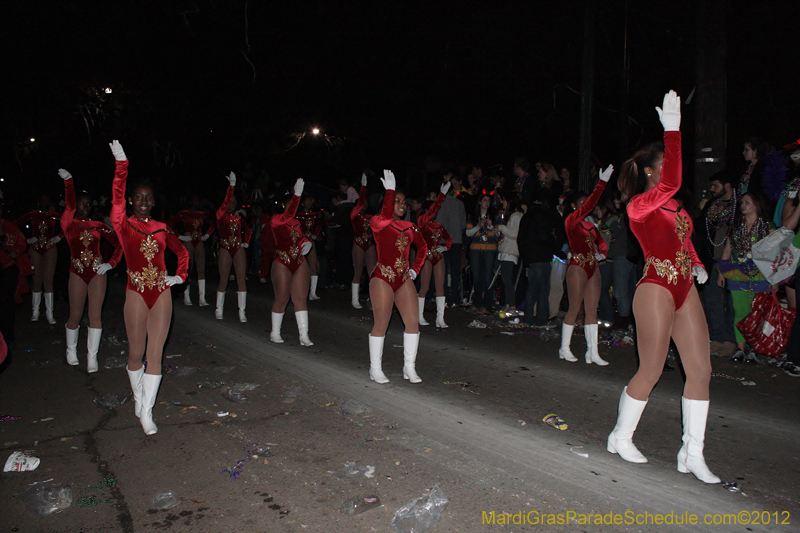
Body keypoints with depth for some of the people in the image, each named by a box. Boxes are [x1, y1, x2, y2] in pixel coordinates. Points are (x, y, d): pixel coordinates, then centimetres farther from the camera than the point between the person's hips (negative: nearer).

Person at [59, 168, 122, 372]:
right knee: (75, 315, 5)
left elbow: (119, 243, 11)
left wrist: (111, 263, 0)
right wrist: (68, 180, -26)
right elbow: (70, 205, -14)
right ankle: (71, 351, 30)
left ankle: (92, 357, 4)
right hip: (77, 273, -1)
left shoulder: (98, 225, 9)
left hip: (97, 272, 1)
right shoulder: (68, 223, 3)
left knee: (95, 314, -3)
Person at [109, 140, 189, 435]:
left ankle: (146, 412, 5)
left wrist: (180, 275, 10)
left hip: (162, 293, 2)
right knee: (136, 353, 8)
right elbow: (117, 196, -13)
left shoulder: (162, 229, 9)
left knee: (155, 354, -1)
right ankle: (137, 397, 33)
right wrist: (121, 164, -21)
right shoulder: (123, 224, 1)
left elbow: (182, 251, 23)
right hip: (136, 293, -2)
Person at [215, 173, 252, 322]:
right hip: (225, 248, -3)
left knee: (241, 279, -4)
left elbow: (247, 230, 26)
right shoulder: (221, 215, 1)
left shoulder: (239, 217, 12)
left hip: (239, 248, 3)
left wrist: (246, 242, 11)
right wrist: (232, 185, -19)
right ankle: (219, 309, 19)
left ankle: (242, 311, -1)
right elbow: (226, 201, -14)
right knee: (223, 280, 3)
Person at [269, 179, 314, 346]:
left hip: (300, 264, 6)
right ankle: (275, 333, 22)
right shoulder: (276, 221, -10)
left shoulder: (296, 222, 10)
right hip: (282, 265, -6)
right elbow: (288, 215, -29)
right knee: (282, 299, 3)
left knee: (301, 299, 3)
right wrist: (297, 194, -33)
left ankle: (304, 336, 5)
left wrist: (307, 243, 0)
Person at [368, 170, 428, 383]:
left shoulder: (410, 227, 13)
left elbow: (422, 247, 26)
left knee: (413, 322, 1)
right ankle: (375, 369, 11)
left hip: (404, 279, 6)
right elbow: (386, 216, -28)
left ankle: (409, 368, 14)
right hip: (382, 278, -6)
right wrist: (390, 189, -26)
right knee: (381, 325, -2)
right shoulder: (378, 223, -4)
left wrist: (416, 269, 15)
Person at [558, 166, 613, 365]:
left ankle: (592, 352, 9)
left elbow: (601, 242, 19)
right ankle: (564, 348, 11)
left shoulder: (590, 224, 16)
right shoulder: (571, 220, -7)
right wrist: (602, 182, -21)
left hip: (593, 268, 7)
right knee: (574, 309, -2)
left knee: (592, 310, 5)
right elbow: (590, 204, -18)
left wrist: (602, 253, -3)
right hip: (577, 268, -7)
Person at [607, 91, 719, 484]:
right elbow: (672, 181, -29)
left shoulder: (672, 204, 15)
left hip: (685, 290, 8)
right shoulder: (639, 205, -10)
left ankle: (692, 453, 16)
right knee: (650, 371, 0)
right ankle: (621, 437, 21)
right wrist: (671, 128, -26)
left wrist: (696, 265, 6)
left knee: (701, 369, 5)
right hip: (656, 288, -8)